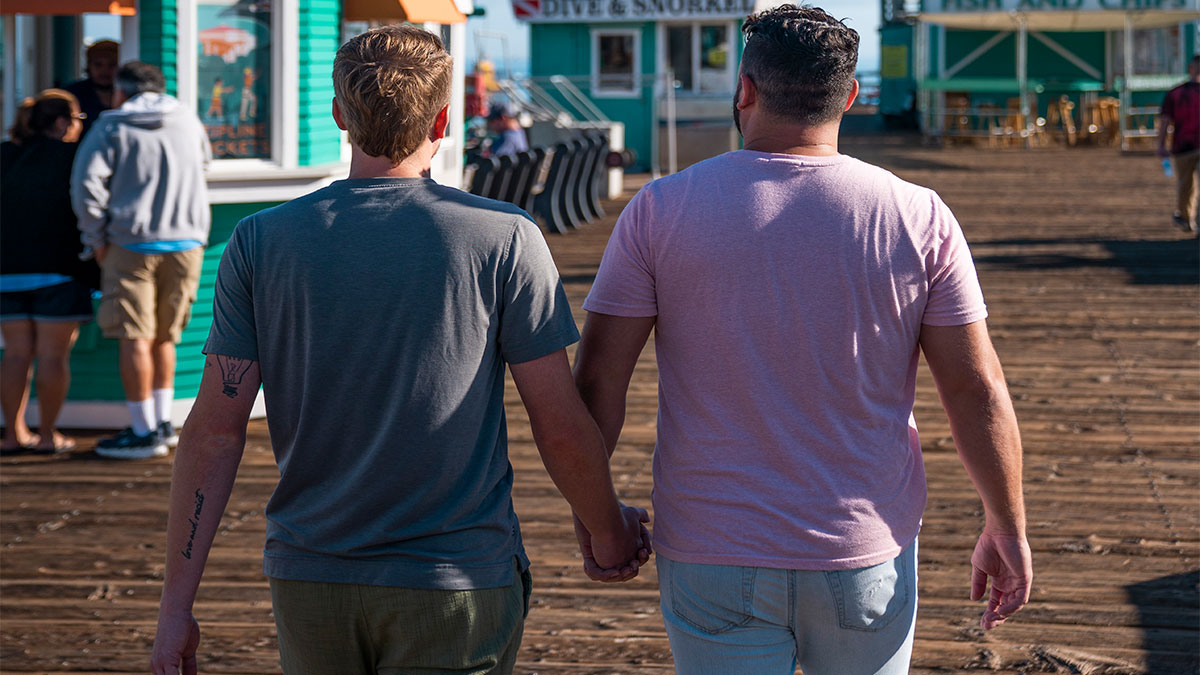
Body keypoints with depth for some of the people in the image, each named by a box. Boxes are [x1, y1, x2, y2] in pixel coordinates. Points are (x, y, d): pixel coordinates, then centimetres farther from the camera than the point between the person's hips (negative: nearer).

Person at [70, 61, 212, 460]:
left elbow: (87, 183, -11)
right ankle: (163, 424, 18)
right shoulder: (187, 121, 10)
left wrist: (96, 239, -3)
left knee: (135, 339, -1)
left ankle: (144, 433, -2)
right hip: (186, 243, 4)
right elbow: (204, 158, 28)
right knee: (163, 336, 16)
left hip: (133, 243, -4)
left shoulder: (112, 127, -2)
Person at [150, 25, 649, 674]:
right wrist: (607, 535, 13)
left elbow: (215, 431, -3)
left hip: (310, 581, 3)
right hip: (457, 584, -2)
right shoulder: (503, 239, -7)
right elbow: (562, 428, -5)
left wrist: (177, 602, 2)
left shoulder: (259, 242, -1)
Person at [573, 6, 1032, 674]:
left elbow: (597, 378, -4)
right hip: (867, 555, 1)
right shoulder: (919, 218, -5)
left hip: (712, 554, 0)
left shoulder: (660, 211, -5)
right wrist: (1007, 527, 8)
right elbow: (978, 389, -3)